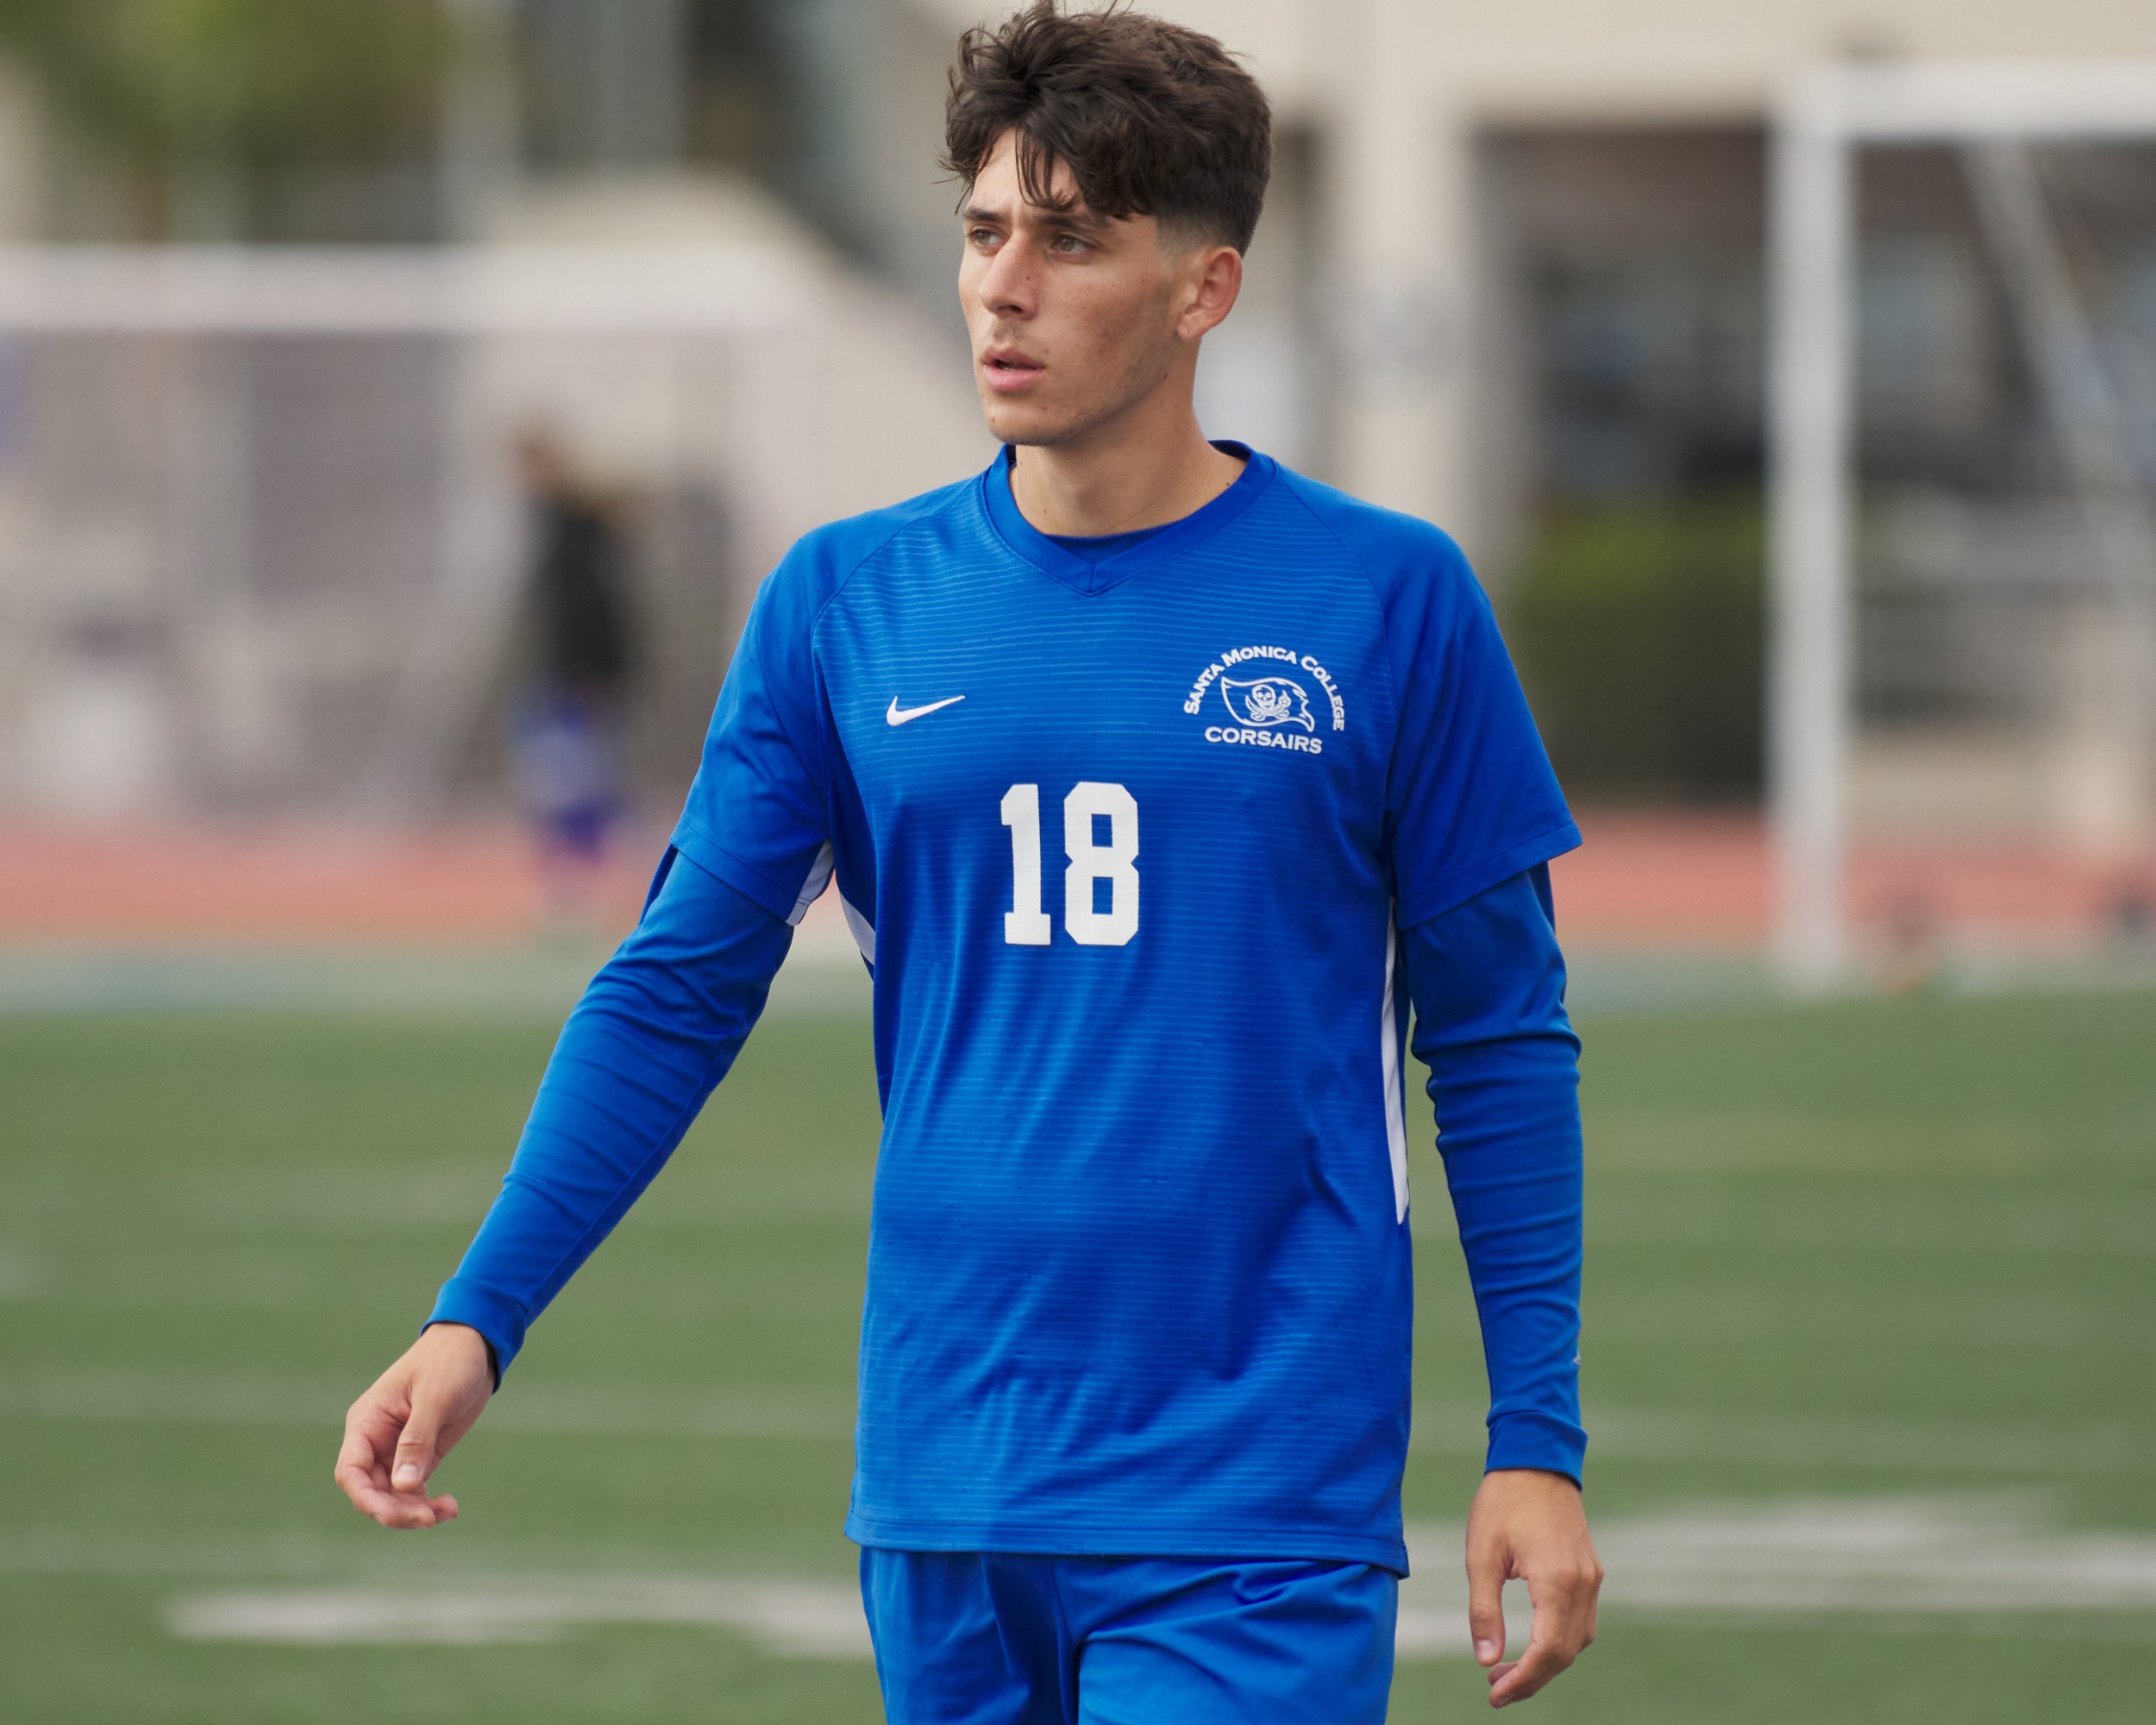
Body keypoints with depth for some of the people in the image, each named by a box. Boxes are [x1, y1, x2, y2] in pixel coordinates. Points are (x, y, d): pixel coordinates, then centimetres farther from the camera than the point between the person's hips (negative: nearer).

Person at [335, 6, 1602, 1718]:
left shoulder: (1388, 599, 0)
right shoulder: (847, 602, 6)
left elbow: (1498, 1044, 3)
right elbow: (676, 991, 8)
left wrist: (1538, 1445, -1)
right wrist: (476, 1321, -3)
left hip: (1259, 1527, -3)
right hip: (945, 1501, 3)